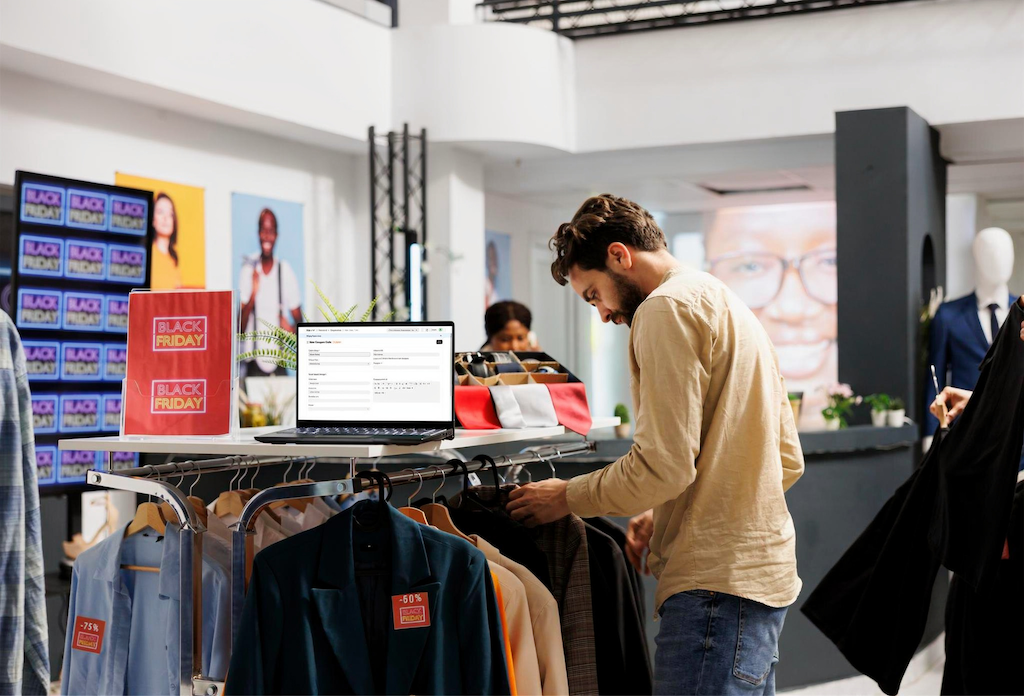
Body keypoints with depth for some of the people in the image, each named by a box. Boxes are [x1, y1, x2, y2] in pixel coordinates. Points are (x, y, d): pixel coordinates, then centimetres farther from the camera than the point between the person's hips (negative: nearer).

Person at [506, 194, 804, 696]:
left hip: (715, 581, -10)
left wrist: (567, 497, -2)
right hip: (763, 566, 10)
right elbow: (789, 461, 23)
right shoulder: (728, 305, 23)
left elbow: (664, 464, -16)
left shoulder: (668, 307, -7)